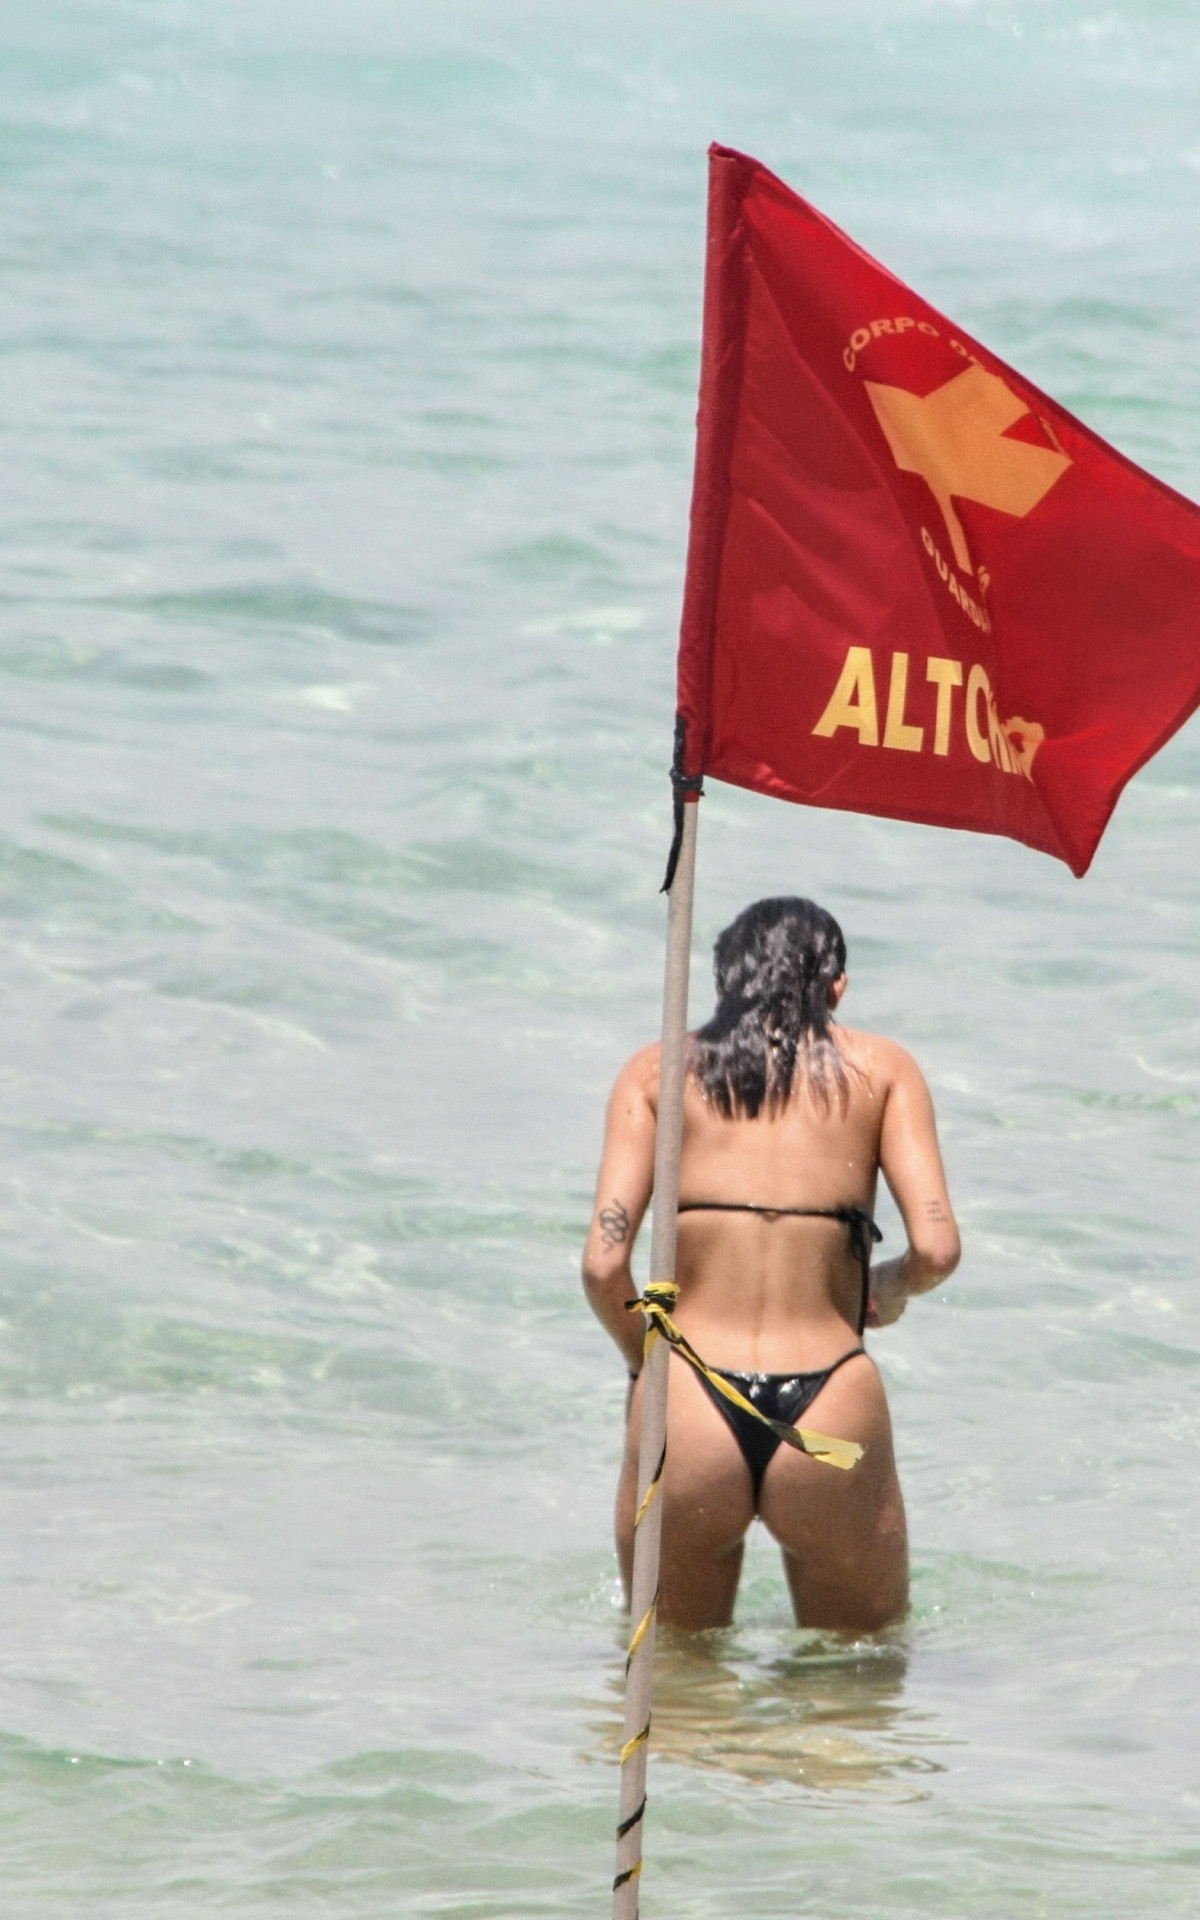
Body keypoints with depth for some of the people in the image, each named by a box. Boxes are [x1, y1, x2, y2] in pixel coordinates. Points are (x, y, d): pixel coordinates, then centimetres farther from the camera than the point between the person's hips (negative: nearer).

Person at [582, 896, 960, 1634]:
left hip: (689, 1411, 1)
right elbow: (936, 1248, -2)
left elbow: (604, 1264, -1)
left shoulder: (659, 1071, 10)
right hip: (830, 1416, -1)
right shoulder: (881, 1068, 9)